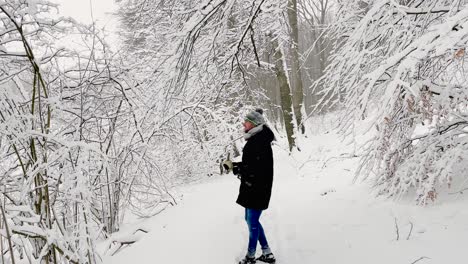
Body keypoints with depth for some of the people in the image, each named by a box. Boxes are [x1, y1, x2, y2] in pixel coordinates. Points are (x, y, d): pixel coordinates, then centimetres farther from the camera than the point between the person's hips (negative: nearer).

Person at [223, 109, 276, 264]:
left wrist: (235, 167, -21)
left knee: (253, 222, 2)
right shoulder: (254, 140, 12)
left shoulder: (260, 141, -19)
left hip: (258, 189, -10)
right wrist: (235, 166, 3)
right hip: (251, 188, 10)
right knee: (250, 219, 17)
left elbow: (257, 167, -24)